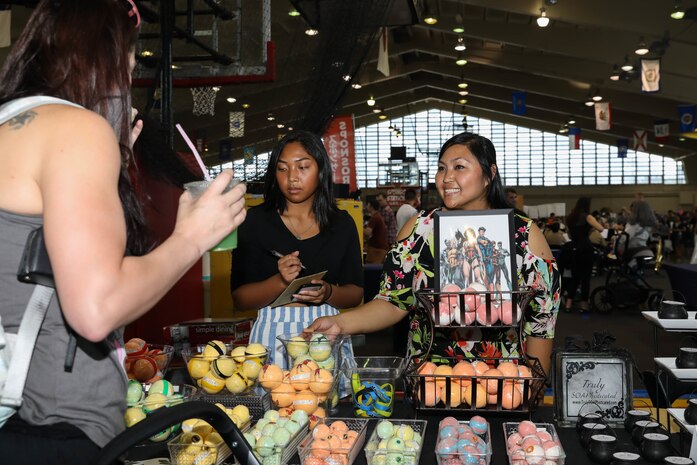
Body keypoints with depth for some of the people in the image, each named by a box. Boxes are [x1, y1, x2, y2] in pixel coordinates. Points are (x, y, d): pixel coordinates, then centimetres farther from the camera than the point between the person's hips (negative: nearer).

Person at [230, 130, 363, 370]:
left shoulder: (342, 223, 7)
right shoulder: (257, 220, 0)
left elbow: (356, 293, 8)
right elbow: (239, 298, -3)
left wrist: (328, 293, -13)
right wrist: (280, 282, -20)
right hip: (273, 334, -1)